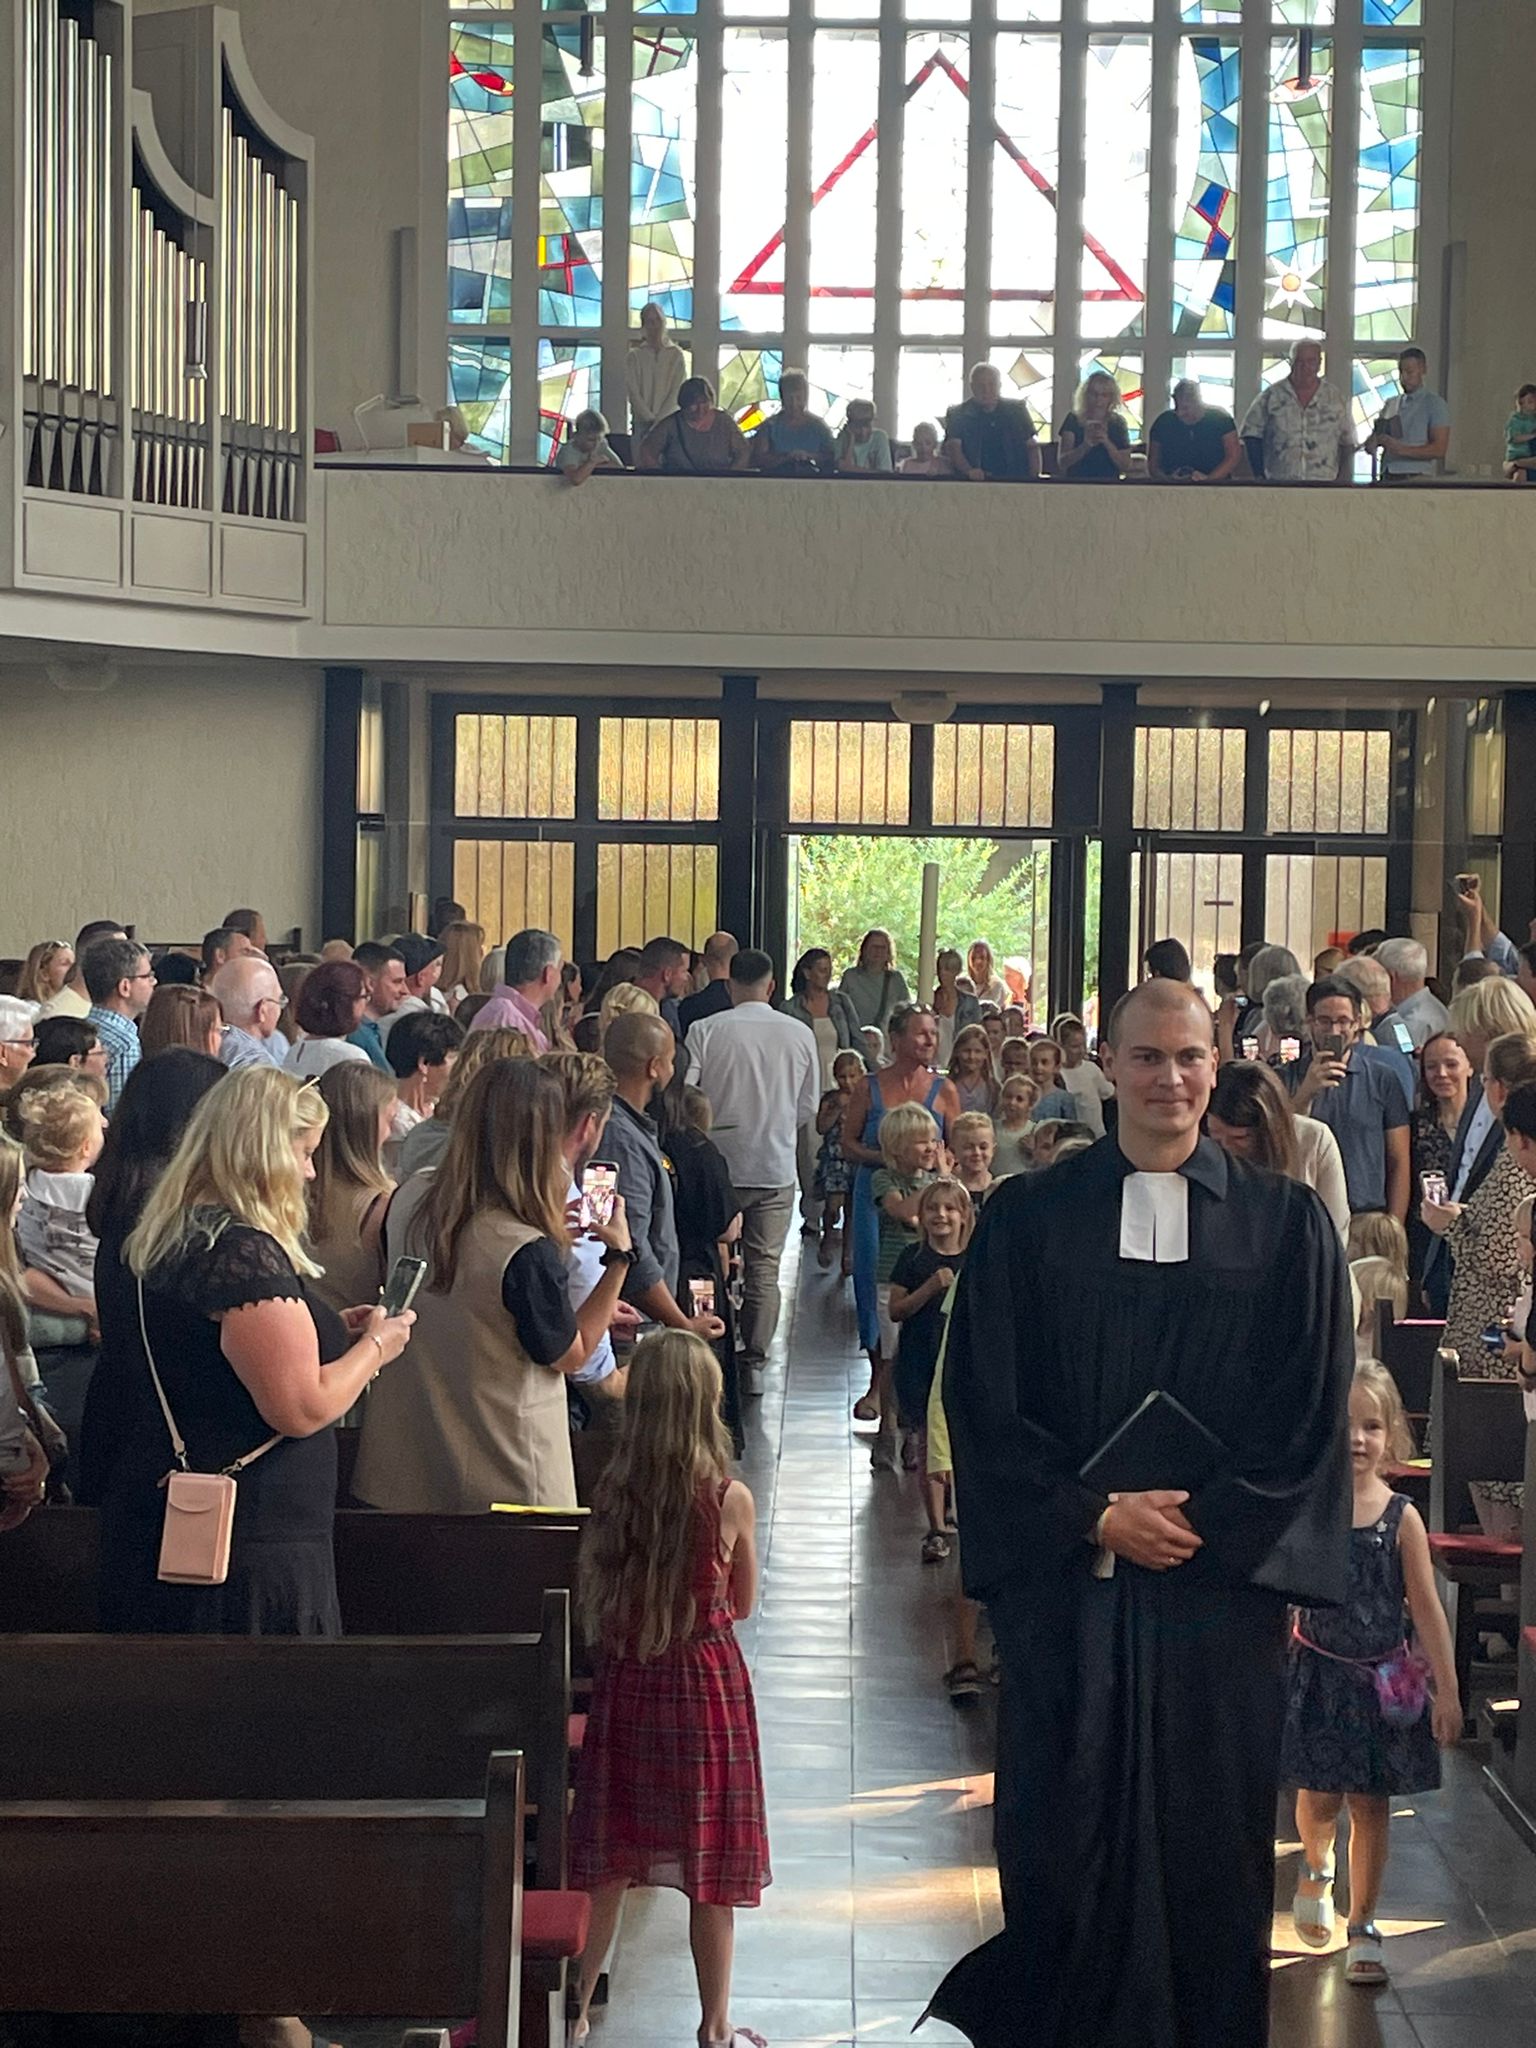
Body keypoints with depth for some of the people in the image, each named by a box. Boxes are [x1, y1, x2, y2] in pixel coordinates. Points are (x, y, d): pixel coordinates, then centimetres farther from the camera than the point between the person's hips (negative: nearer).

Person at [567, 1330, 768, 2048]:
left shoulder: (611, 1492, -7)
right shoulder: (729, 1500, -13)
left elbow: (590, 1604, 3)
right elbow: (743, 1604, 1)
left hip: (625, 1684, 3)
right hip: (707, 1681, -3)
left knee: (610, 1861, 15)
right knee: (711, 1874, 8)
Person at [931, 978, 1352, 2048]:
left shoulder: (1287, 1224, 5)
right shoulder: (1028, 1217, 4)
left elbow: (1310, 1417, 2)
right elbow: (984, 1403, 1)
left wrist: (1199, 1522, -8)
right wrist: (1098, 1517, -9)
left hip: (1221, 1586, 0)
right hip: (1066, 1580, 0)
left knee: (1210, 1838, 4)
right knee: (1063, 1837, 0)